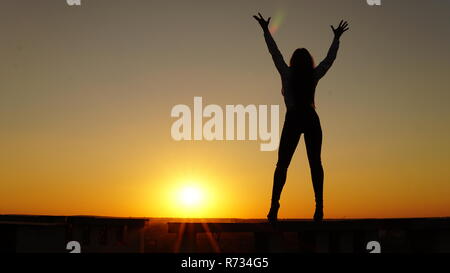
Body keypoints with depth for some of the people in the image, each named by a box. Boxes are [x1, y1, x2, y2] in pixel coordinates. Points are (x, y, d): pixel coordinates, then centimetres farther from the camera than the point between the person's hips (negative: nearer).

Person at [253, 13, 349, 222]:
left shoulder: (287, 74, 0)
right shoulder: (314, 75, 6)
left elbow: (274, 52, 7)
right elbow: (330, 57, 19)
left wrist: (265, 30, 15)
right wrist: (337, 38, 32)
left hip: (293, 120, -2)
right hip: (312, 120, 2)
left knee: (282, 164, -4)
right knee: (315, 163, 3)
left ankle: (274, 207, -14)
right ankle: (319, 207, -4)